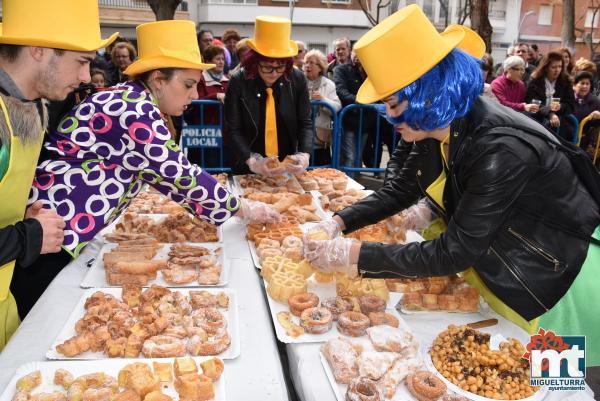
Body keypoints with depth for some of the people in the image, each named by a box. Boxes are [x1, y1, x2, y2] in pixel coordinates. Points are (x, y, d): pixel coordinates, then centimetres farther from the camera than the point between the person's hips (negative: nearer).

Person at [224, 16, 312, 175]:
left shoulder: (297, 79, -9)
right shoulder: (238, 82, -15)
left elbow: (305, 123, -5)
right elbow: (233, 130, -15)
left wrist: (304, 155, -23)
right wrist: (252, 161, -30)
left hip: (288, 167, 2)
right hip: (247, 169, -1)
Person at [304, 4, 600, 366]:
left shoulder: (501, 149, -35)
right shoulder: (446, 129, -9)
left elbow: (454, 253, -31)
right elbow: (398, 190, 4)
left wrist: (354, 255, -29)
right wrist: (338, 223, -10)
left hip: (564, 283, -7)